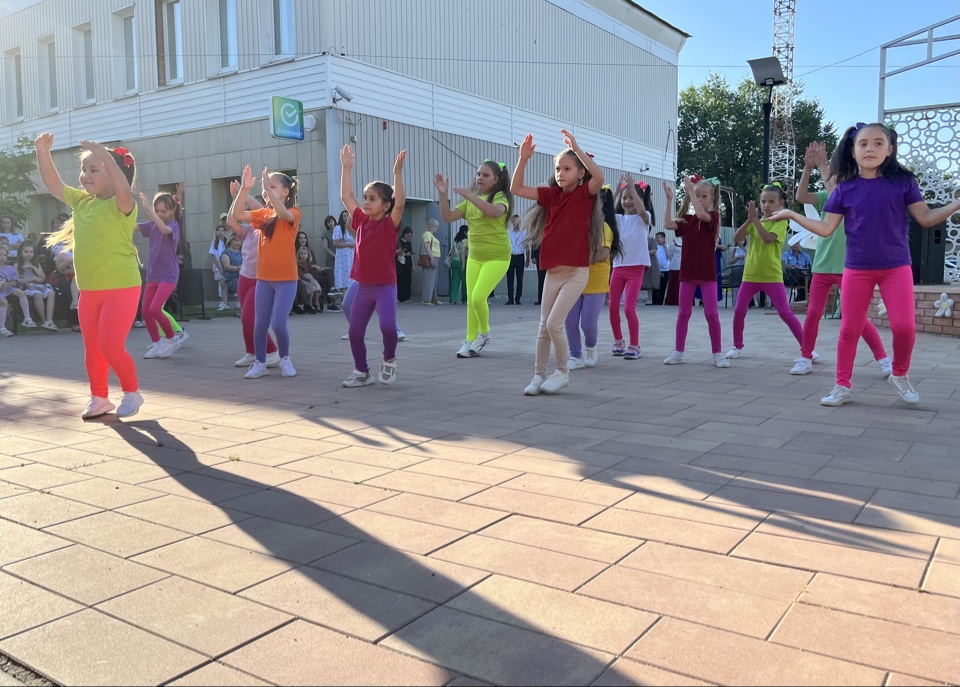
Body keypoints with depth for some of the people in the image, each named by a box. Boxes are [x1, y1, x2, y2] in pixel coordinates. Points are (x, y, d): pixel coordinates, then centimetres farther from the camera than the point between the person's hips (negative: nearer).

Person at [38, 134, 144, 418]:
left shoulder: (121, 204, -12)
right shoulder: (81, 201, 9)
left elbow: (123, 190, -35)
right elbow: (53, 184, 17)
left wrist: (106, 157, -42)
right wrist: (43, 152, 5)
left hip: (121, 288, -8)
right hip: (88, 291, 8)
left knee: (110, 345, -12)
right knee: (92, 348, 12)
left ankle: (132, 392, 9)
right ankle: (99, 398, 26)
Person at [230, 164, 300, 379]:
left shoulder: (293, 212, -7)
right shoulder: (264, 213, 8)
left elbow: (283, 213, -31)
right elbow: (237, 214, -3)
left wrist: (268, 188, -35)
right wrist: (244, 188, -13)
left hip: (286, 279, -5)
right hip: (264, 278, 5)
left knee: (278, 324, -8)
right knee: (260, 323, 7)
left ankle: (285, 359, 16)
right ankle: (260, 363, 21)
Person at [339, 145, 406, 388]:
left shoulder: (390, 224, -7)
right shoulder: (362, 221, 6)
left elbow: (400, 203, -23)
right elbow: (346, 197, 10)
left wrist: (397, 172, -28)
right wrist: (346, 167, 7)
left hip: (385, 287, -5)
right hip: (363, 287, 5)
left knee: (388, 326, -22)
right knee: (354, 333, 6)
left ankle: (389, 360, 5)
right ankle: (361, 371, 23)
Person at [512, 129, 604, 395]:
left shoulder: (585, 193, -6)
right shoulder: (552, 194, 7)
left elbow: (600, 176, -27)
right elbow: (516, 189, 4)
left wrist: (576, 148, -27)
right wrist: (523, 158, -8)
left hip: (576, 272, -6)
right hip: (552, 272, 6)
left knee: (554, 323, -10)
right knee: (543, 326, 9)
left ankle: (562, 372, 10)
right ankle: (539, 375, 20)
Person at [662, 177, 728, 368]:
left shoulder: (713, 216, -3)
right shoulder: (687, 220, 7)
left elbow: (701, 214, -24)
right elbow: (668, 224, -9)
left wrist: (689, 191, -18)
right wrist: (669, 200, -12)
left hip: (707, 273, -3)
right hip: (687, 272, 3)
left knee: (712, 314, -3)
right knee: (683, 313, 7)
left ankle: (718, 353, 6)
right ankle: (678, 352, 14)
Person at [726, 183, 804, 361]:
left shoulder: (781, 222, -3)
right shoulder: (755, 222, 10)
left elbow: (768, 238, -22)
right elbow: (736, 238, -4)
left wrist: (755, 219, -20)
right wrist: (749, 219, -14)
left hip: (772, 276, -4)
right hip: (750, 275, 4)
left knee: (785, 313, -7)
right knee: (739, 311, 3)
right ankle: (737, 347, 20)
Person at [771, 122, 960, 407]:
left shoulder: (903, 181, -1)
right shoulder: (845, 189, 0)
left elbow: (925, 218, 1)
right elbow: (826, 228, 2)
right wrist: (791, 215, -2)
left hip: (896, 267, -1)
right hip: (856, 270, 1)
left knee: (904, 325, -10)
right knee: (850, 328, 4)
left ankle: (900, 375, 18)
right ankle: (842, 386, 16)